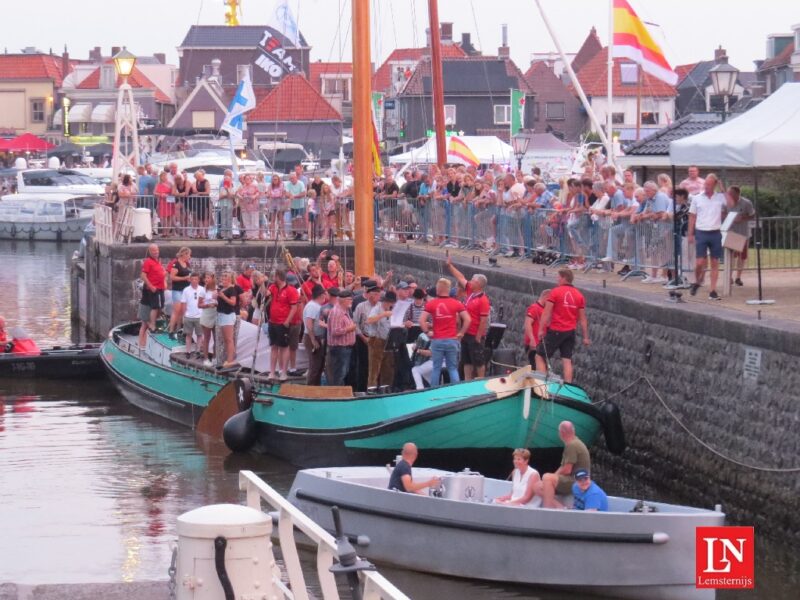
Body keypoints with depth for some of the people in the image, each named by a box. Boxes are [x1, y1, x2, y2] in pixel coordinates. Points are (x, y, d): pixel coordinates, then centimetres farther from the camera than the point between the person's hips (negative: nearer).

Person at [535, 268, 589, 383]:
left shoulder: (555, 292, -7)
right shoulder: (579, 295, 8)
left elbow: (546, 312, -11)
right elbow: (583, 318, 10)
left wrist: (541, 329, -9)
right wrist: (585, 337, 13)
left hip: (555, 331, -5)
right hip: (570, 332, 5)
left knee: (540, 356, 2)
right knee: (567, 360, 7)